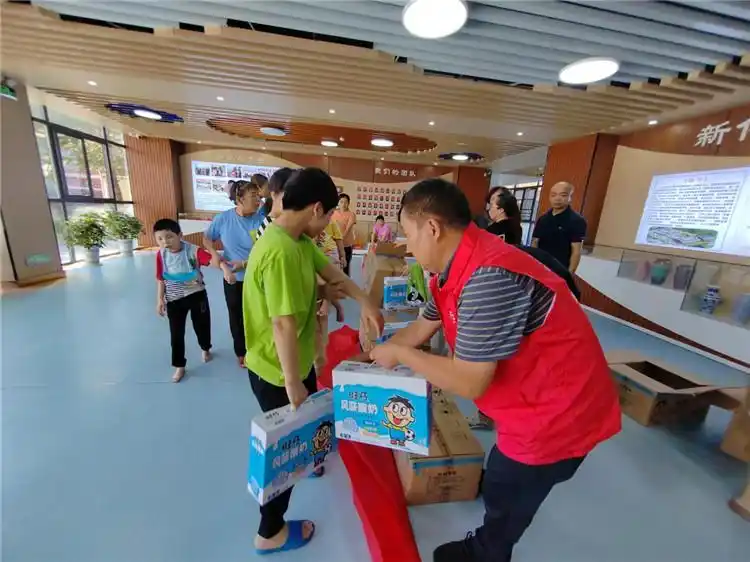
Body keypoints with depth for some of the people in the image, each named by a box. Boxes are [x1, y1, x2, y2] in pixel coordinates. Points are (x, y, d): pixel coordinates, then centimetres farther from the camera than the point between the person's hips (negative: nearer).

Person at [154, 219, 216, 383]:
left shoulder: (193, 251, -19)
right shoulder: (161, 255, -8)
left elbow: (213, 260, -36)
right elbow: (161, 279, 2)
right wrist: (160, 299, 3)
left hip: (197, 296, -2)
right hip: (174, 300, 2)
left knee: (201, 326, 17)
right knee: (176, 334, 9)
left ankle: (206, 349, 48)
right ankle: (179, 366, 27)